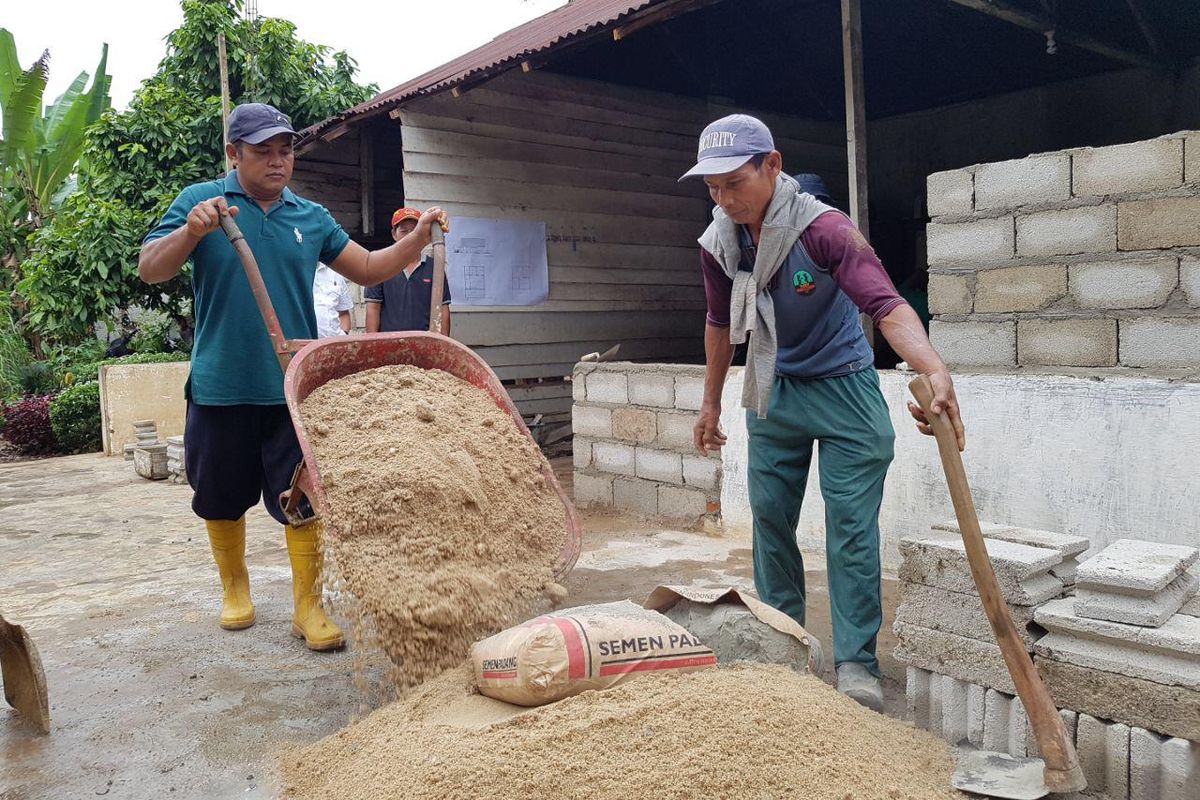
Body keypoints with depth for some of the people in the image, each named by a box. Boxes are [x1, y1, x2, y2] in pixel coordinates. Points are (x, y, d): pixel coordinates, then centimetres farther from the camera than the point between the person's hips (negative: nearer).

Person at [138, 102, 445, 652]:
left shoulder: (312, 217, 10)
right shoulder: (199, 200, 1)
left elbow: (369, 269, 13)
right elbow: (150, 270, -6)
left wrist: (419, 236, 0)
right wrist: (193, 231, -23)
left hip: (294, 388, 1)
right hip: (221, 386, -1)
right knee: (222, 498, 13)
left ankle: (308, 606, 9)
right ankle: (234, 588, 34)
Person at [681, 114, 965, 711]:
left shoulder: (824, 230, -24)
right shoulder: (718, 243, -7)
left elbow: (886, 306, -36)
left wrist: (935, 371, -53)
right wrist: (711, 404, 15)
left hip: (843, 390, -5)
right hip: (774, 392, 5)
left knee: (851, 527, -5)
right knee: (770, 518, 10)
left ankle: (856, 663, 6)